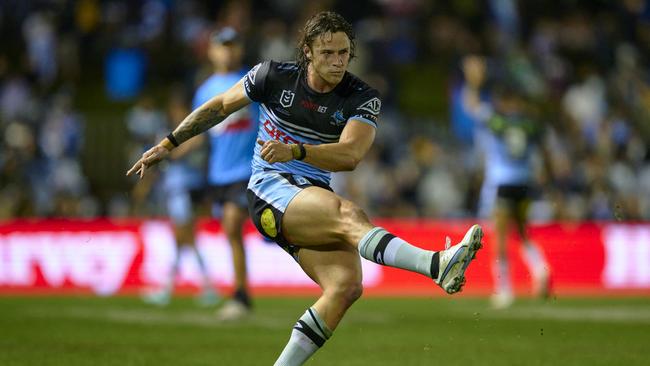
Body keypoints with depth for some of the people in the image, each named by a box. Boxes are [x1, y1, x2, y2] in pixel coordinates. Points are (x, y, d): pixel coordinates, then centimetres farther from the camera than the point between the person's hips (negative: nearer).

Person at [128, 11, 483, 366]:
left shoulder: (363, 98, -1)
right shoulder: (274, 76, -1)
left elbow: (350, 155, -17)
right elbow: (220, 106, 14)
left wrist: (295, 151, -32)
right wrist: (168, 143, 19)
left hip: (315, 198, 4)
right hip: (270, 190, -4)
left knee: (346, 286, -20)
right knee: (349, 214, -33)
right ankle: (438, 264, -56)